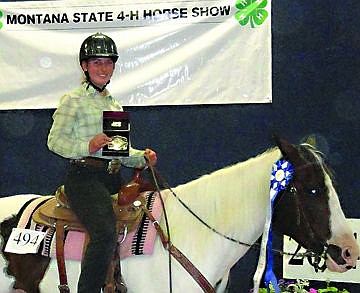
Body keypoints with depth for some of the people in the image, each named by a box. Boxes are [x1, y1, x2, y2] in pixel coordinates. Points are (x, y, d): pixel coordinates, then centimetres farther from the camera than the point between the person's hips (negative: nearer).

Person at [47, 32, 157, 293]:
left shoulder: (114, 104, 23)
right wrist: (88, 147, -21)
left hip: (113, 178, 8)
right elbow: (55, 140, -6)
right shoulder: (74, 100, 1)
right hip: (84, 176, -8)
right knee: (105, 234, -27)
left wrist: (143, 158, 9)